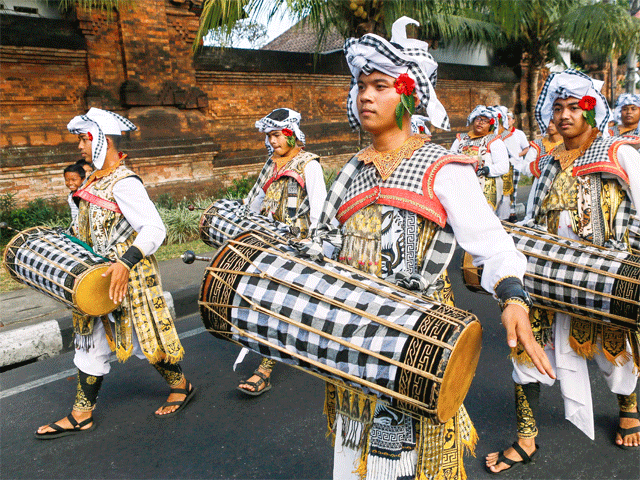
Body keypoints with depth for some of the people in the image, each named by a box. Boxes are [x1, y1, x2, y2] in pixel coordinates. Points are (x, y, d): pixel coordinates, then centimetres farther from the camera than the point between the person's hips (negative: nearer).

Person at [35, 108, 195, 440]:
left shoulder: (124, 183, -20)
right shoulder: (95, 180, 9)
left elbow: (155, 229, -27)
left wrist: (125, 263, -36)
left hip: (128, 277, -9)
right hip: (96, 275, 9)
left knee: (144, 338, 5)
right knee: (91, 341, 14)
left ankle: (181, 386, 29)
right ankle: (82, 414, 26)